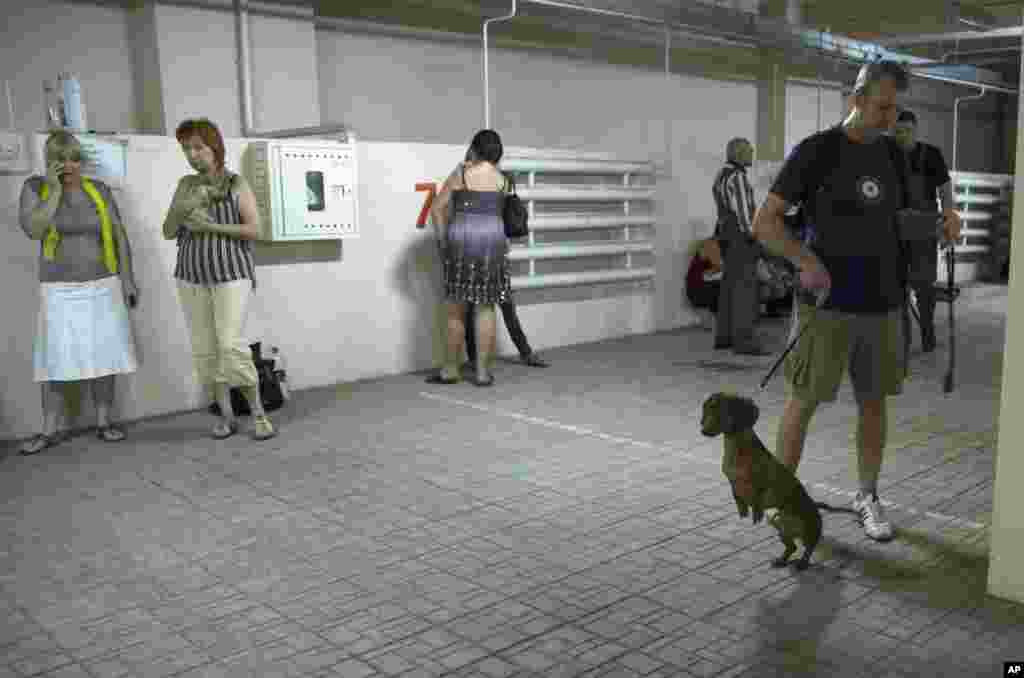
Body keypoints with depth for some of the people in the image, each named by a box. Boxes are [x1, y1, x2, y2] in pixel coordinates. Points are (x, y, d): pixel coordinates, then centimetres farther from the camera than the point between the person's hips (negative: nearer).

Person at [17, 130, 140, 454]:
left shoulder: (98, 189, 0)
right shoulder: (35, 187, -4)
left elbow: (119, 235, 2)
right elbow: (33, 230, -19)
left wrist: (128, 279, -4)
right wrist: (54, 190, -22)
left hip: (101, 288, 1)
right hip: (60, 291, -1)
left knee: (103, 355, 2)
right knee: (54, 360, -1)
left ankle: (103, 423, 14)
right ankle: (49, 431, 10)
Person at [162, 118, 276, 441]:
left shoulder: (237, 183, -4)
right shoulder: (185, 184, 7)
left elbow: (254, 230, -11)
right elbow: (168, 232, 2)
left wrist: (211, 226, -20)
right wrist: (184, 208, -17)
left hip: (231, 274, -4)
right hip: (193, 276, 4)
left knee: (231, 346, -17)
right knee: (205, 350, 2)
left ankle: (258, 414, -3)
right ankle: (227, 416, 15)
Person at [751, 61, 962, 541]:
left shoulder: (893, 154, 9)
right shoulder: (815, 150, -8)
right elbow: (763, 222, -11)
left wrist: (946, 221, -1)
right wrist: (807, 261, -25)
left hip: (882, 303, 5)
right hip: (828, 304, -5)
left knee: (874, 402, 11)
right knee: (803, 399, 1)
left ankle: (867, 497, 27)